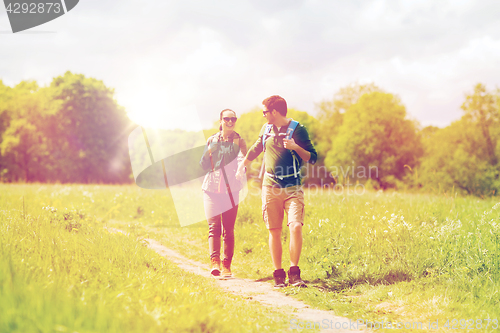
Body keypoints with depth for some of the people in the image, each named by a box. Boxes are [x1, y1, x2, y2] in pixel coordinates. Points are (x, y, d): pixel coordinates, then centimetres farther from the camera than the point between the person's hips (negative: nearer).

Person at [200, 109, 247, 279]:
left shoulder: (239, 141, 6)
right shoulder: (212, 140, 11)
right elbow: (204, 166, 9)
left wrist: (238, 147, -23)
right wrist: (210, 150, -6)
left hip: (231, 190, -1)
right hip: (212, 188, 1)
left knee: (228, 230, -1)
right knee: (213, 226, -11)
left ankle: (226, 265, 3)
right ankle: (214, 262, -18)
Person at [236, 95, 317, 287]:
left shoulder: (298, 129, -3)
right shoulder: (266, 129, 11)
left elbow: (312, 158, -3)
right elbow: (255, 150, 29)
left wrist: (296, 147, -20)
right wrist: (240, 168, 38)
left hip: (293, 188, -4)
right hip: (271, 187, 4)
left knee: (296, 227, -17)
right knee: (274, 231, 2)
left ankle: (294, 273, -8)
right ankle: (278, 275, 9)